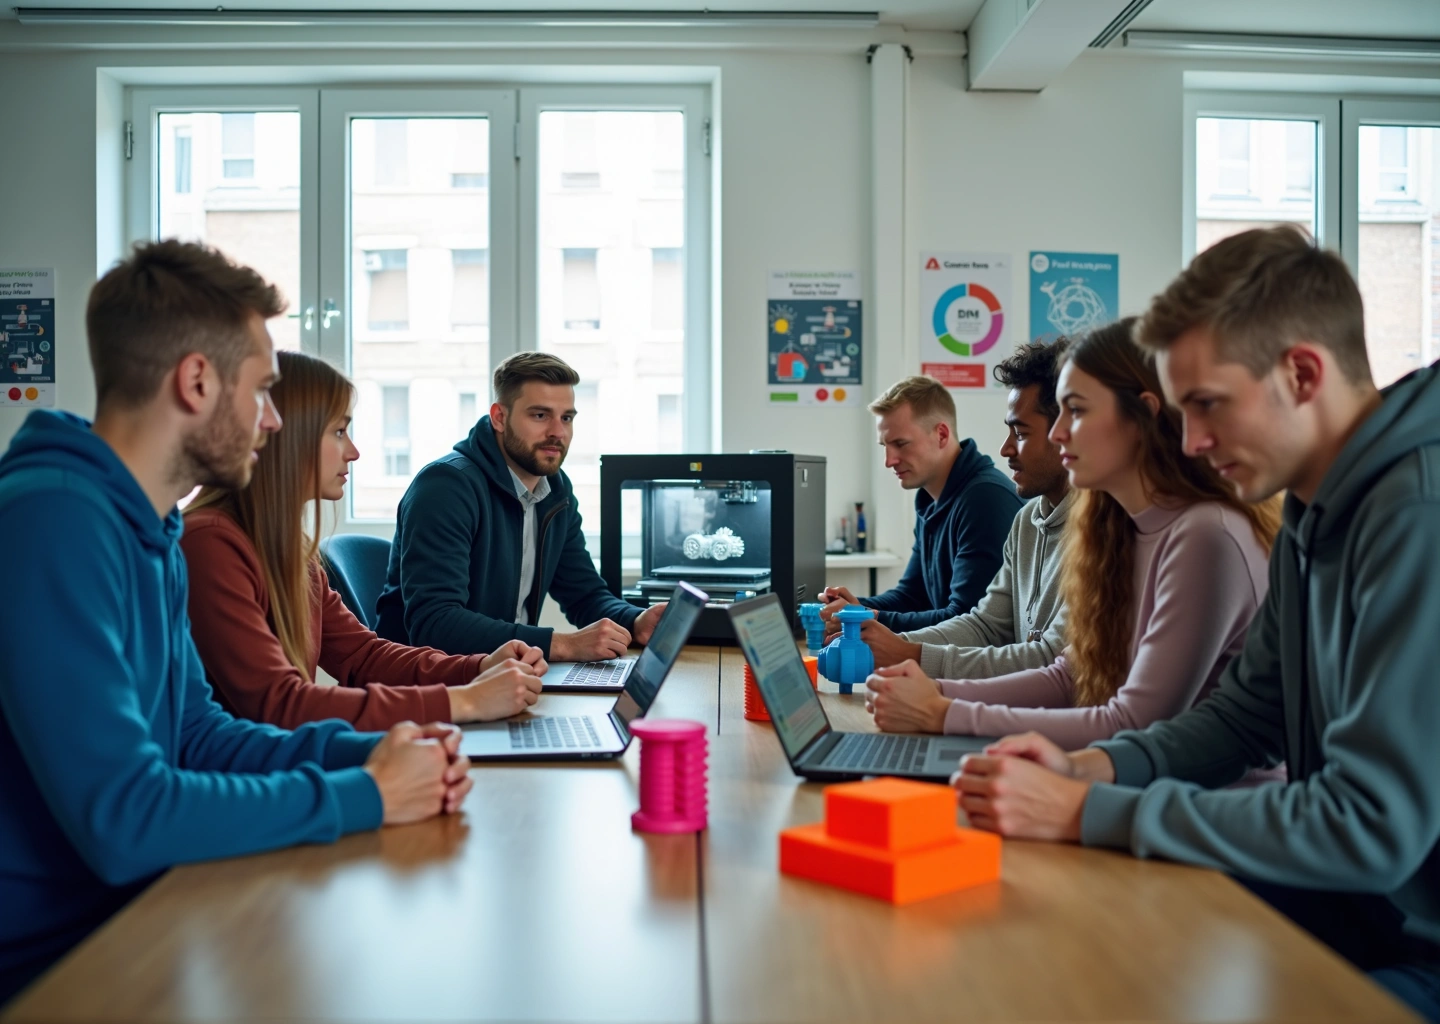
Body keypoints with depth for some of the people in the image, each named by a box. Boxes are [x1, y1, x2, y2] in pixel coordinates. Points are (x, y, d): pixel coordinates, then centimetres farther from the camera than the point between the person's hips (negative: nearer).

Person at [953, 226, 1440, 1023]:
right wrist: (1092, 767, -5)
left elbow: (1369, 826, -27)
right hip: (1351, 904, 8)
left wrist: (1087, 813, -22)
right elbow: (1246, 713, 14)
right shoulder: (1313, 516, 8)